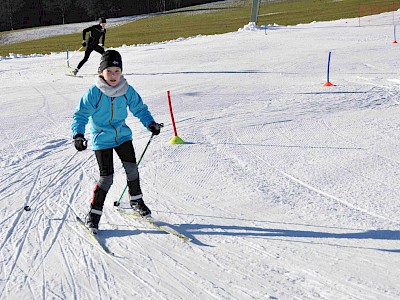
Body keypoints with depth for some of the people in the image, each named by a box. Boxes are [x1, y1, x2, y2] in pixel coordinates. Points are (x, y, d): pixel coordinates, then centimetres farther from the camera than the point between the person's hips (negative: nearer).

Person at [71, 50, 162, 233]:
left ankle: (136, 200, 26)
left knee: (131, 167, 0)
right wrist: (78, 134, -28)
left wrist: (150, 123, -7)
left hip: (122, 135, 4)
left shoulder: (127, 91, -5)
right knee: (106, 177, -8)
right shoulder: (94, 93, -16)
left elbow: (139, 108, 7)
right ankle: (94, 212, 7)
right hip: (101, 139, -4)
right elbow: (81, 114, -14)